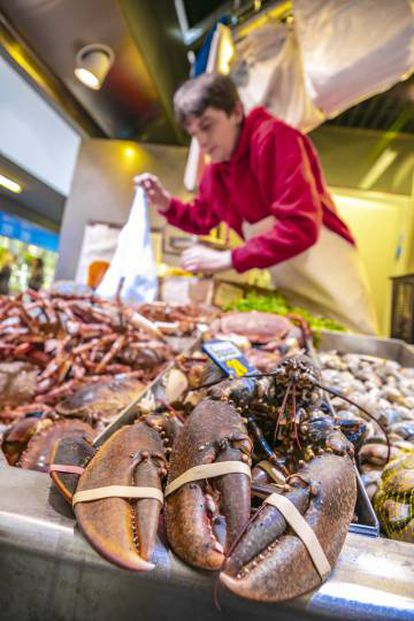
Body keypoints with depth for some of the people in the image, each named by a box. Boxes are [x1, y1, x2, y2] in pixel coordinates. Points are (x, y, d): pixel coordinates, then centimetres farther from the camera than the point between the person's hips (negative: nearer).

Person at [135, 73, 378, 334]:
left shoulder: (275, 138, -19)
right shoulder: (216, 169, 4)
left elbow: (300, 227, -29)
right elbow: (202, 219, 20)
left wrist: (229, 259, -28)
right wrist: (167, 204, 1)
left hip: (331, 282, -6)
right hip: (289, 291, 7)